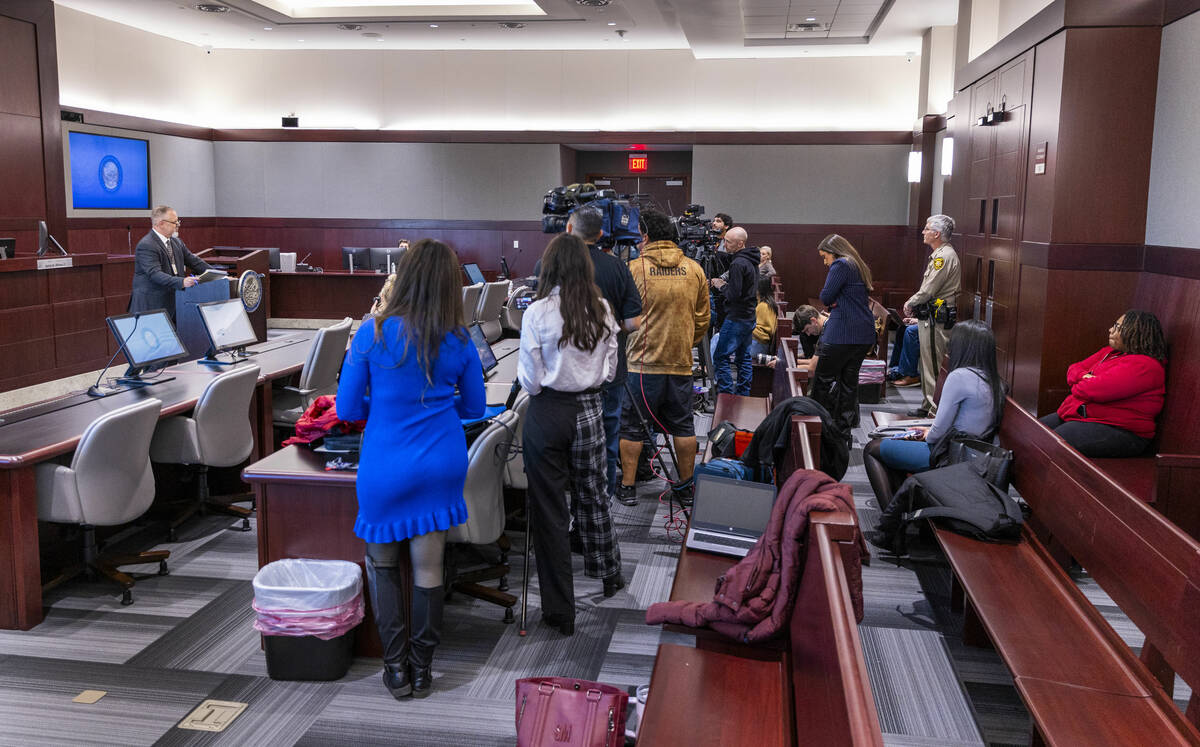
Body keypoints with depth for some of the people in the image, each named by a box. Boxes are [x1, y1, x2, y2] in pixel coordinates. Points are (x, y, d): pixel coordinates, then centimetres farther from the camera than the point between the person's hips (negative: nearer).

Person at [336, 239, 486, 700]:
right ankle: (422, 671, 22)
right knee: (428, 566, 11)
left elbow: (347, 408, -6)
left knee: (382, 562, 17)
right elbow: (474, 407, 8)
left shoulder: (373, 333, -13)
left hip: (386, 467, -2)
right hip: (443, 463, 3)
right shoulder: (459, 341, -5)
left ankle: (396, 668, 19)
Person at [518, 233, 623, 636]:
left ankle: (560, 611, 12)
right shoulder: (602, 309, -4)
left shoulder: (537, 312, -16)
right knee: (592, 494, 24)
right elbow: (610, 369, 5)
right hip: (590, 409, 4)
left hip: (548, 413, -4)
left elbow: (530, 380, -11)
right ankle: (609, 575, 43)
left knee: (550, 509, 5)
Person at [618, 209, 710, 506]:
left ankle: (627, 487, 12)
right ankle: (685, 486, 23)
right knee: (683, 426, 13)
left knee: (631, 426, 7)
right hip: (681, 362, 4)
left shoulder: (633, 269, -7)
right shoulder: (694, 270, 5)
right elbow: (702, 319, 10)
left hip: (642, 362, -3)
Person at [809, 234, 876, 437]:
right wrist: (835, 302, 4)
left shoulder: (840, 265, -8)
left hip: (842, 333, -9)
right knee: (850, 380, 10)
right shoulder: (858, 267, 21)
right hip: (864, 334, 9)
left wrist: (831, 302, 10)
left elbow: (825, 297, -11)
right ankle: (843, 432, 12)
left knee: (825, 377, -1)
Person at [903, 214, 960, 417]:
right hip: (930, 317, 11)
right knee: (927, 365, 17)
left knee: (934, 367, -7)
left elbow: (928, 290, -19)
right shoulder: (939, 254, 17)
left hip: (936, 319, -11)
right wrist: (914, 306, 11)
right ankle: (927, 406, 26)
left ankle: (936, 411, -3)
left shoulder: (945, 256, -17)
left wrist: (910, 303, -5)